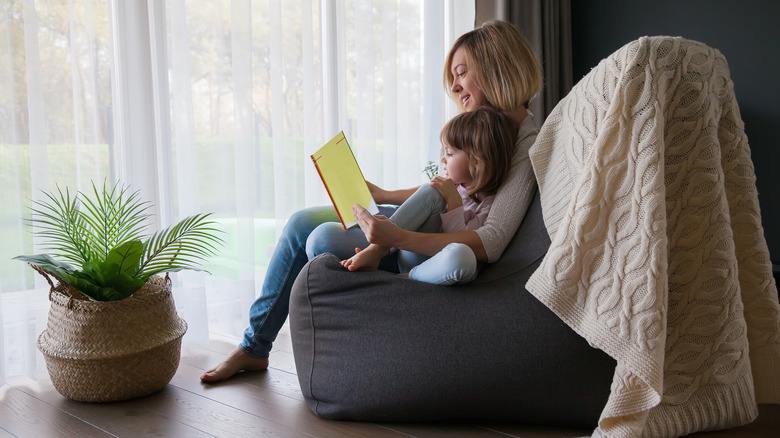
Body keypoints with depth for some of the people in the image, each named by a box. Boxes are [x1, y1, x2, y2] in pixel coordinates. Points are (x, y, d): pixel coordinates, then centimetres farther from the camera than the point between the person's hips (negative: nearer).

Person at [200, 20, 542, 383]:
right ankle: (253, 347, 10)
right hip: (419, 218, 9)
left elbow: (491, 244, -31)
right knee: (302, 223, 0)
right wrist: (383, 195, 11)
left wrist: (397, 237, -38)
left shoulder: (527, 146, -20)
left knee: (326, 240, -23)